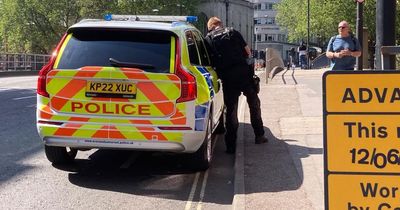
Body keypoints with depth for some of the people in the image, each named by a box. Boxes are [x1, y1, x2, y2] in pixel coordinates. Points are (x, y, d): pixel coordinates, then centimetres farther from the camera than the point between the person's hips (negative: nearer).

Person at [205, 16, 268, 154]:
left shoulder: (209, 39, 7)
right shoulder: (233, 32, 10)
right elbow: (247, 51, 10)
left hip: (228, 77, -1)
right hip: (244, 73, 1)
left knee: (231, 110, 5)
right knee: (254, 104, 19)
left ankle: (231, 146, 4)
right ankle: (259, 136, 26)